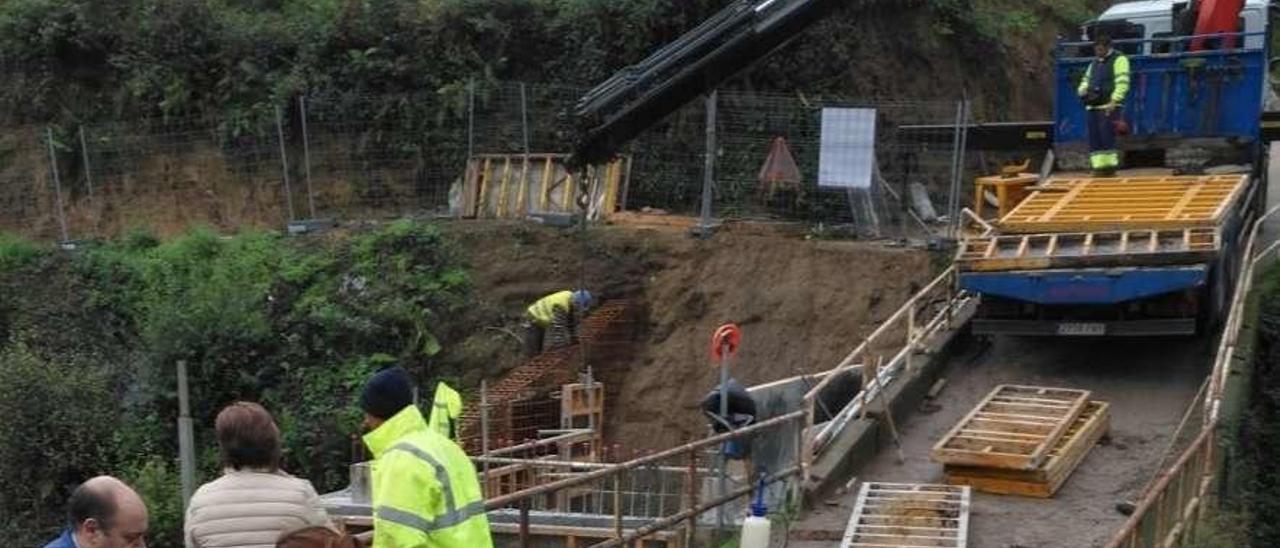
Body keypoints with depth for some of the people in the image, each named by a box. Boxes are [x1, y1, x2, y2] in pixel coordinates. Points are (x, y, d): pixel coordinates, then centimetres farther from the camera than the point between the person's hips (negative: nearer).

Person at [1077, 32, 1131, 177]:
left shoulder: (1119, 59, -2)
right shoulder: (1094, 63, 23)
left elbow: (1122, 83, -11)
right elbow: (1086, 80, 31)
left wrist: (1114, 101, -21)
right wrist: (1083, 90, 6)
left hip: (1109, 106, -8)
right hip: (1092, 106, 8)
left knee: (1107, 137, -12)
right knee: (1094, 139, 3)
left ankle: (1110, 166, -7)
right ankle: (1099, 166, 6)